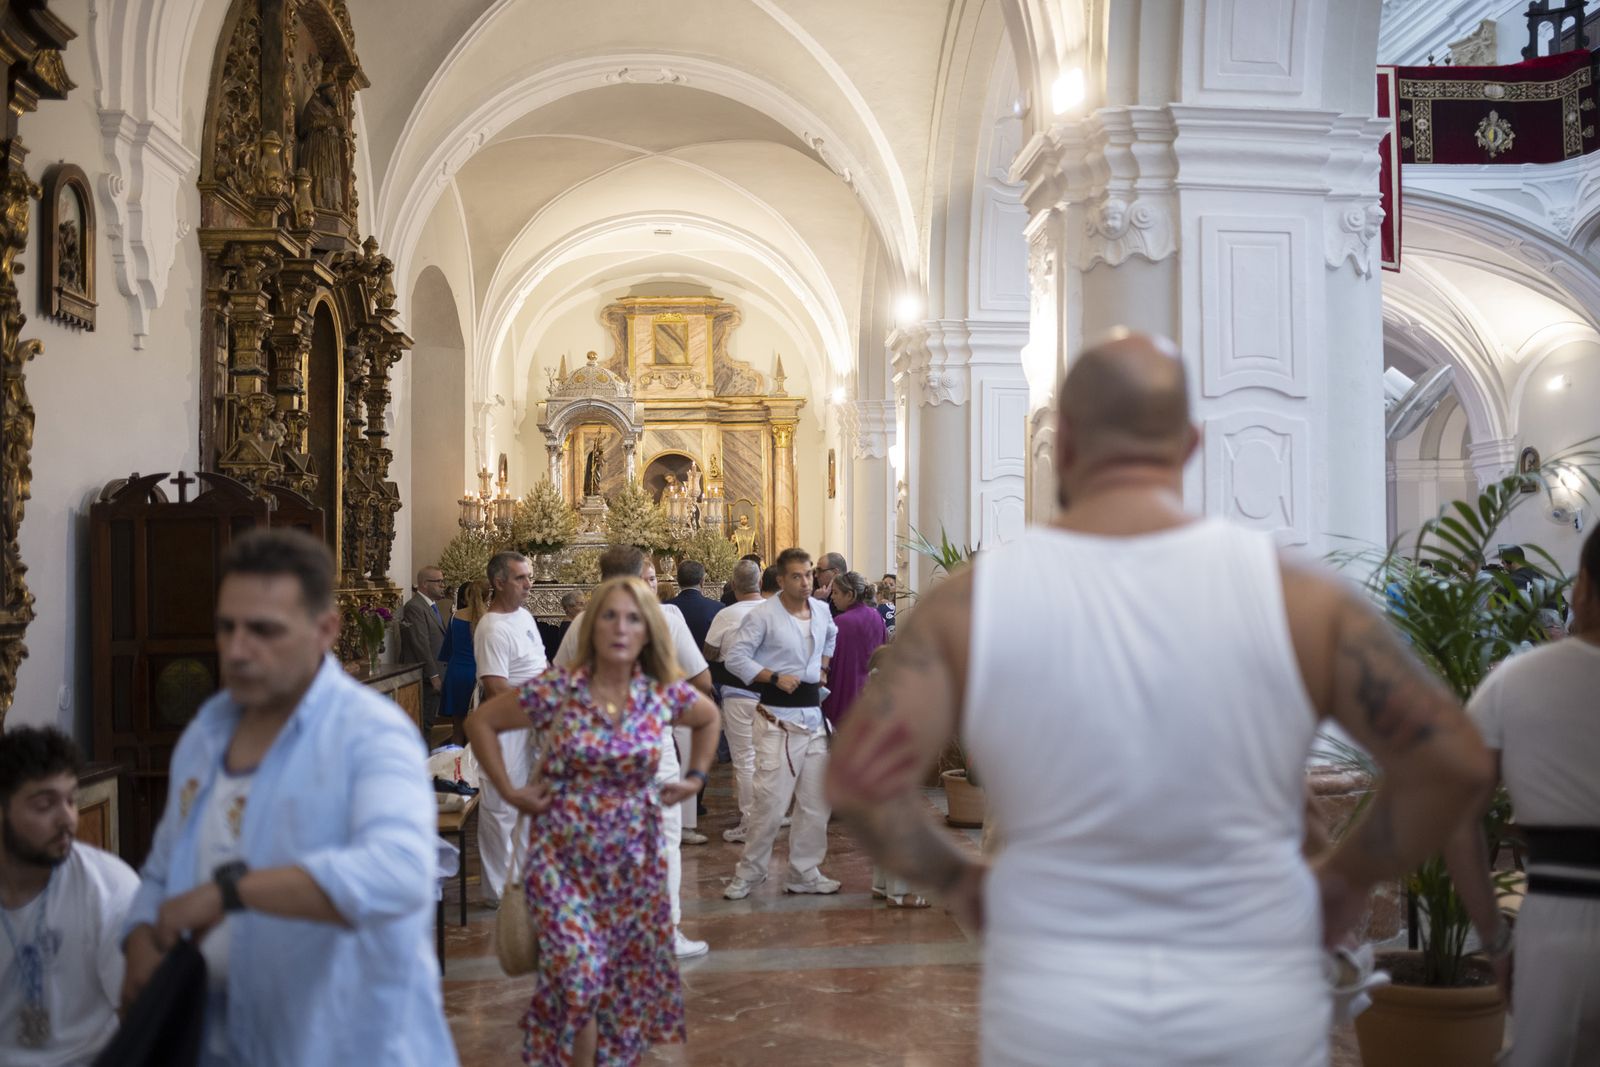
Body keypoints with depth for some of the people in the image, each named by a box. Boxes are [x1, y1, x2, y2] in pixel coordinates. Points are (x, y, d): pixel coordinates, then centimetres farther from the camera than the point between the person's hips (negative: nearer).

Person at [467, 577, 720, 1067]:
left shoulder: (665, 692, -3)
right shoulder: (556, 689, -10)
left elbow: (708, 718, 19)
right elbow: (480, 723, -1)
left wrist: (695, 777, 10)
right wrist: (510, 791, -3)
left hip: (635, 858, 3)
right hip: (564, 856, -3)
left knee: (633, 976, 8)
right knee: (577, 973, -11)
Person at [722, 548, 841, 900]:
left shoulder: (821, 611, 9)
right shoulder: (763, 615, -11)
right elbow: (734, 656, -12)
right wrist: (774, 677, -16)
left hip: (815, 715, 7)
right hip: (780, 718, -6)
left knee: (816, 803, 10)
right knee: (771, 804, -9)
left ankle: (805, 873, 21)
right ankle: (748, 873, 6)